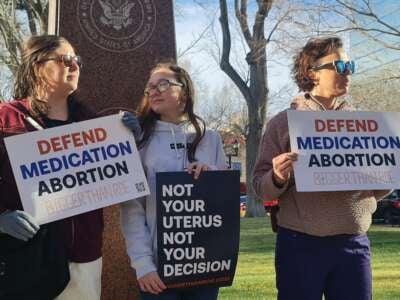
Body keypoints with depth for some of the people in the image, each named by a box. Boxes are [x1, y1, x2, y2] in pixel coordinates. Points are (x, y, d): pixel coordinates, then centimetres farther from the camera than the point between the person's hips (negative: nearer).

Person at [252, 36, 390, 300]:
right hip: (300, 245, -3)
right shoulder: (284, 123, -1)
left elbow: (378, 190, 14)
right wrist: (278, 179, -23)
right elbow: (261, 186, -2)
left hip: (354, 244, 3)